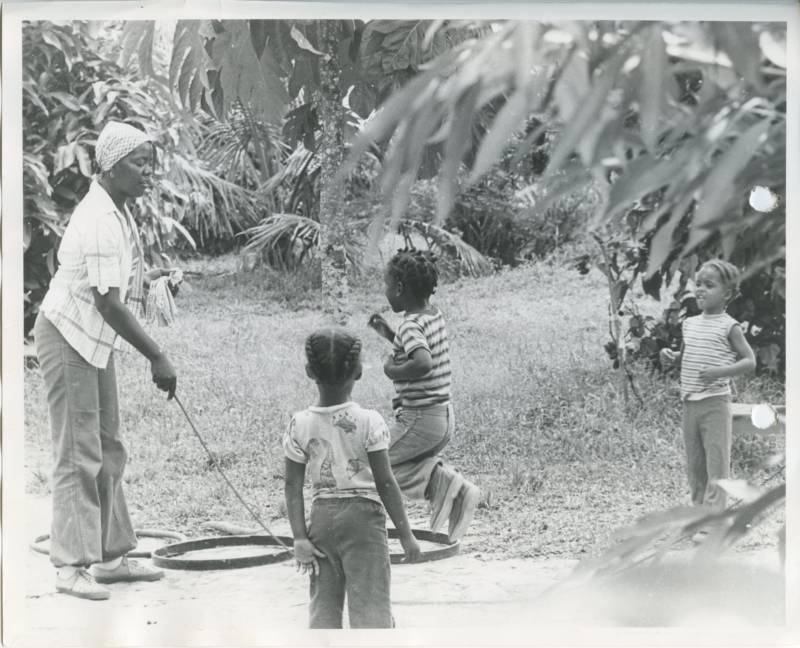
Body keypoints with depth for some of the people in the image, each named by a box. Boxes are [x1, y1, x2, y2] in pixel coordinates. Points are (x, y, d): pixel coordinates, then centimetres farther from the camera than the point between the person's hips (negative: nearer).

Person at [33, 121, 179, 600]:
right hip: (68, 338, -10)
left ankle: (110, 556, 21)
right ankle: (71, 566, -2)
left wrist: (147, 277, 3)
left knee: (108, 451, 14)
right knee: (78, 455, -7)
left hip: (96, 342, 10)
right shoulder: (99, 222, -24)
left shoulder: (118, 211, 7)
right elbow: (108, 304, -27)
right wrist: (157, 357, -25)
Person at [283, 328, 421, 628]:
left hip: (322, 516, 4)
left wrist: (299, 537, 0)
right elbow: (385, 483, -11)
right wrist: (406, 535, -4)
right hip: (363, 515, -3)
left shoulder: (299, 425, -3)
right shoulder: (368, 422, -12)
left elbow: (293, 487, -3)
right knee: (370, 604, -1)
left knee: (323, 604, 13)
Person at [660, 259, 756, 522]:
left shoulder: (728, 327, -7)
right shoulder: (690, 324, 12)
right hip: (689, 404, 6)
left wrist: (721, 371, -24)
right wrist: (670, 357, 3)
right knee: (694, 466, 12)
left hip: (715, 404, -6)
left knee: (717, 465, -5)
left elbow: (750, 361, -9)